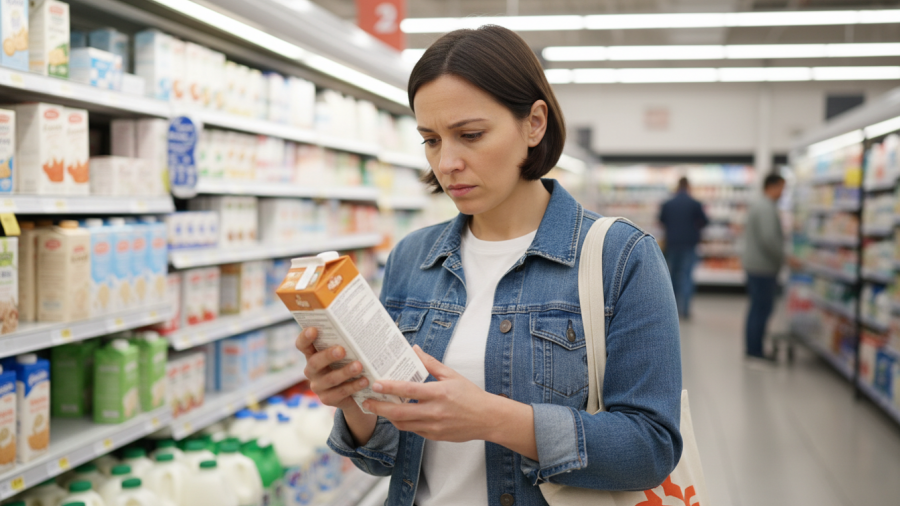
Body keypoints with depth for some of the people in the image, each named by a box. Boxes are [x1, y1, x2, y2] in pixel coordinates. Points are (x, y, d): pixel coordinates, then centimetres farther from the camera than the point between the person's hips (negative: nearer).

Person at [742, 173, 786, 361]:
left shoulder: (757, 205, 17)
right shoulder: (767, 208, -17)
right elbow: (768, 239, -26)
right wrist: (784, 257, -16)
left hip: (754, 266, 11)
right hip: (764, 268, -11)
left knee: (758, 308, 15)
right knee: (762, 309, -6)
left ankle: (753, 349, 22)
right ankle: (755, 351, -3)